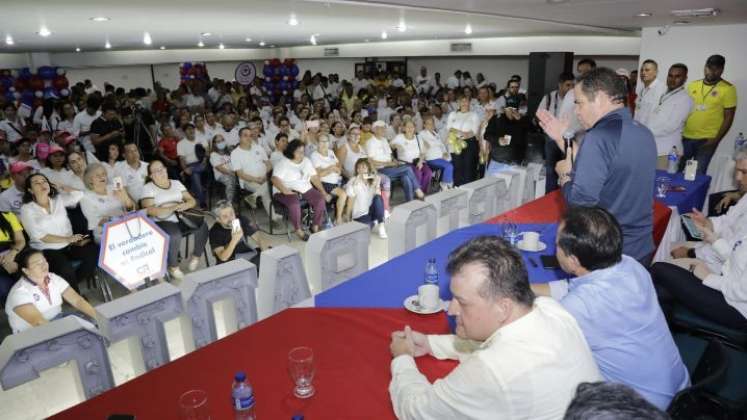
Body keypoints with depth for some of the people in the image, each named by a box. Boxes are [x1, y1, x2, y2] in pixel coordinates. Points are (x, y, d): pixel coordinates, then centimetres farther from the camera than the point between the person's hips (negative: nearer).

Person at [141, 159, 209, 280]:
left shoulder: (176, 183, 16)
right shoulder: (148, 188, 2)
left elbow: (192, 200, 10)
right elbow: (150, 210, -13)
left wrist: (185, 205, -15)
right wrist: (172, 208, -24)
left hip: (182, 218, 4)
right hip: (162, 221, -4)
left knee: (202, 226, -23)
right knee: (175, 235, -36)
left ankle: (196, 256, -2)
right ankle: (173, 267, -13)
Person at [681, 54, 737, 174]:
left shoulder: (728, 89, -4)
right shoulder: (692, 85, 8)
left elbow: (728, 117, -5)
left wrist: (716, 140, -11)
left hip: (707, 140, -4)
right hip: (685, 137, 4)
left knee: (697, 174, -2)